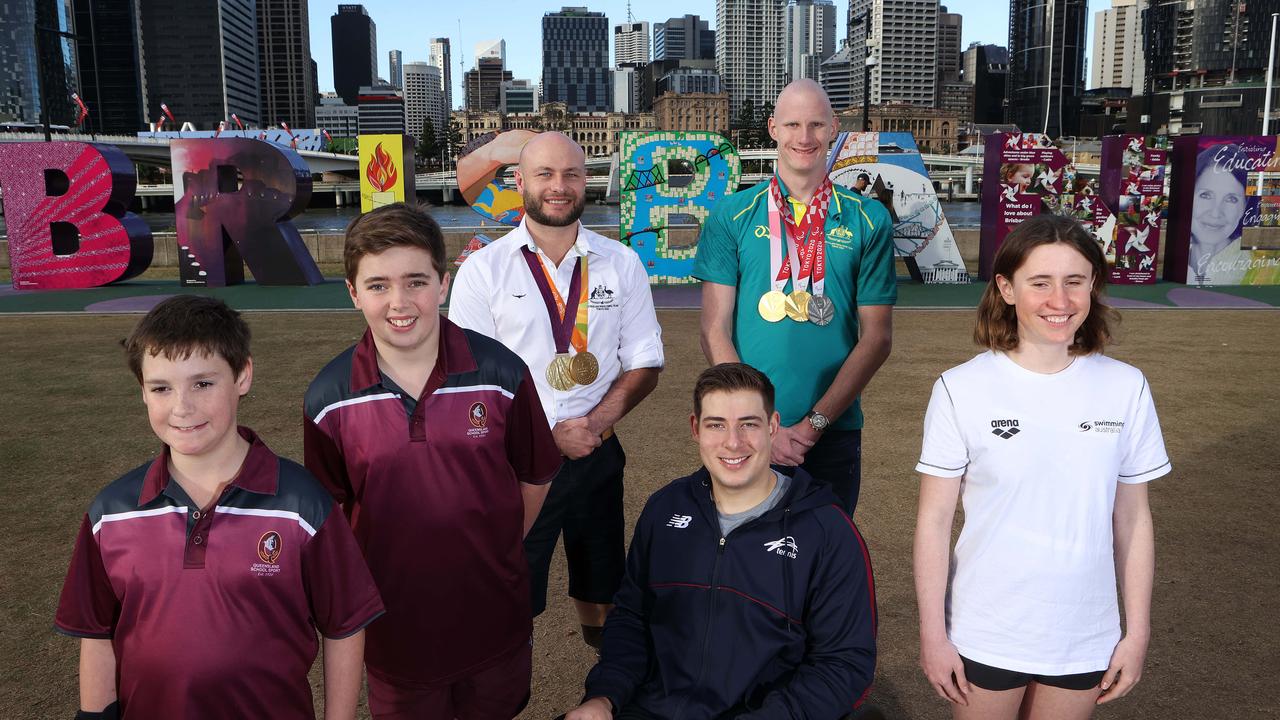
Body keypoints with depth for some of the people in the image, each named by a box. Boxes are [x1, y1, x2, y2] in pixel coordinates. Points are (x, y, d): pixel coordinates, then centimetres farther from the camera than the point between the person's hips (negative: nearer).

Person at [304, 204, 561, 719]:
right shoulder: (329, 399, -12)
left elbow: (534, 478, -1)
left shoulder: (502, 374, -14)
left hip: (494, 620, 0)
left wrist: (496, 552, 2)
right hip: (393, 628, 0)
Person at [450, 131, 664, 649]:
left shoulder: (621, 264, 4)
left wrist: (600, 418, -13)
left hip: (598, 455, 3)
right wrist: (549, 434, -15)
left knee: (603, 595, 17)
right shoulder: (482, 270, -4)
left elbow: (645, 361, 5)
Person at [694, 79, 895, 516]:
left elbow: (877, 336, 0)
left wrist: (815, 421, -10)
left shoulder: (869, 220, 2)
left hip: (834, 433, 1)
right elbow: (715, 332, -3)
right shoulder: (733, 216, 1)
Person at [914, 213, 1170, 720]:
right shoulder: (962, 389, -14)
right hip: (984, 637, -2)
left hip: (1085, 639, 2)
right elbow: (934, 521, -9)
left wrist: (1137, 632, 4)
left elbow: (1132, 519, 1)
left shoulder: (1126, 388, -6)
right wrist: (932, 634, -7)